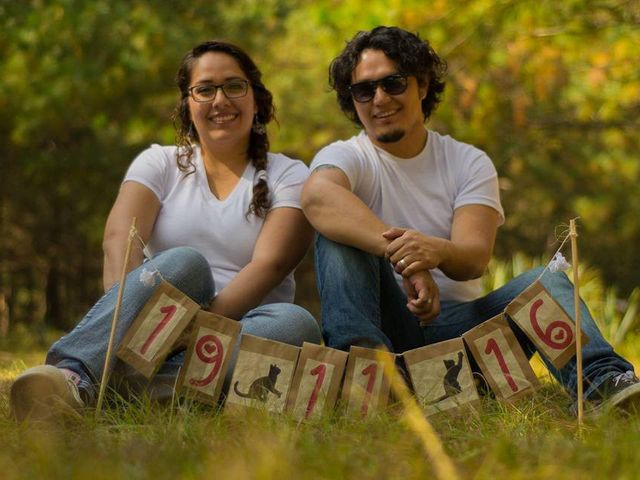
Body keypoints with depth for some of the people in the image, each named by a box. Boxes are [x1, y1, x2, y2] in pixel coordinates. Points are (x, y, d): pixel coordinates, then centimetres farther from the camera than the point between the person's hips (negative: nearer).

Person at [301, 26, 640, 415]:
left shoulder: (470, 163, 8)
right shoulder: (346, 157, 2)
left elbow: (476, 259, -11)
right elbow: (317, 195, -27)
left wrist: (437, 252, -37)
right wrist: (403, 257, -42)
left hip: (457, 325, 2)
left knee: (544, 282, -23)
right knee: (339, 232, -22)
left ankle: (601, 382, -51)